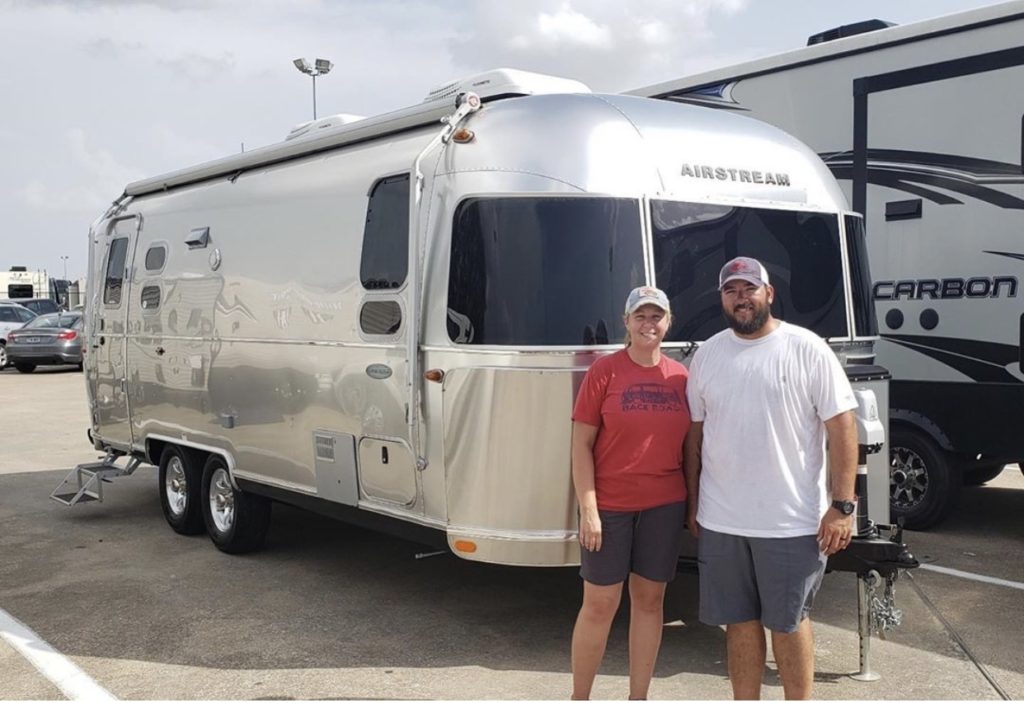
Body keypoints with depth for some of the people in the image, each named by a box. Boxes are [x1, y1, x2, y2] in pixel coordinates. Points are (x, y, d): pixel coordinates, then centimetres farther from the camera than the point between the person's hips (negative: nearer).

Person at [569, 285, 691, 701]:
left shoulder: (680, 377, 5)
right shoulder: (604, 372, -6)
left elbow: (688, 444, 11)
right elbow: (581, 444, -7)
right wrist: (588, 509, -12)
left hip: (664, 506, 4)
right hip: (609, 506, -3)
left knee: (649, 600, 11)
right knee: (600, 604, 2)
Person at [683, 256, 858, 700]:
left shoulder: (806, 349, -6)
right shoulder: (707, 354, 6)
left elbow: (841, 426, -8)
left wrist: (842, 505, -13)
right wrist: (693, 504, 12)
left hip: (790, 522, -4)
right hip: (720, 522, 4)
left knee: (788, 622, 9)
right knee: (740, 621, 14)